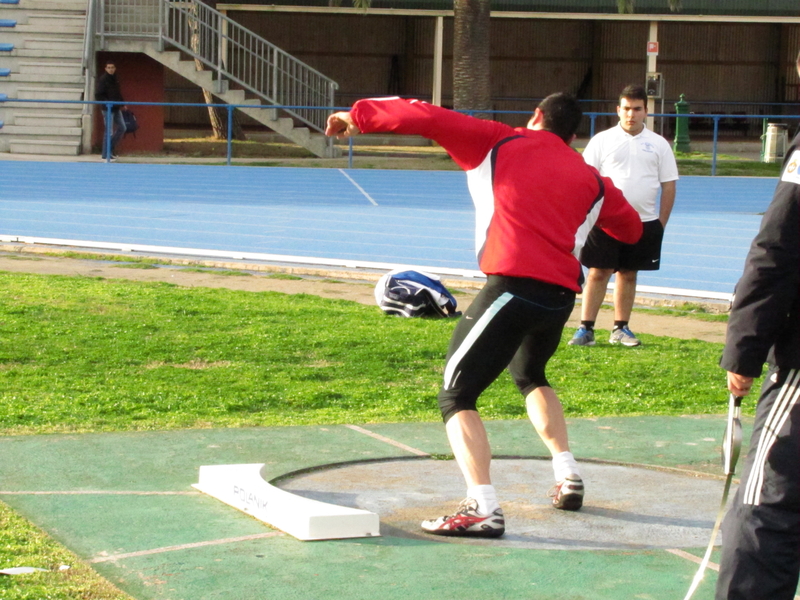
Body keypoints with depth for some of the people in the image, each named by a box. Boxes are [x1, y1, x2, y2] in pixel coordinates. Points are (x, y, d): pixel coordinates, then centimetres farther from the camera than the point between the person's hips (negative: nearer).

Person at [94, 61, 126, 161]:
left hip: (116, 108, 8)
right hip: (108, 109, -8)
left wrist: (122, 103, 14)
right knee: (109, 131, -5)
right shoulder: (103, 80, -12)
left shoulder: (115, 79, 12)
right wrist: (106, 103, -26)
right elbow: (98, 95, -16)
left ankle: (112, 147, 23)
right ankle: (106, 154, 3)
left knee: (122, 128, 11)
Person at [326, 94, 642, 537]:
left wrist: (359, 116, 9)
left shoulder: (498, 144, 10)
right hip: (562, 295, 6)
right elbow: (631, 229, 31)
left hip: (513, 285, -6)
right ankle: (568, 479, 29)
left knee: (456, 396, -3)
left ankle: (482, 508, -20)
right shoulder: (590, 178, 19)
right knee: (530, 376, 34)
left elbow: (428, 119, 3)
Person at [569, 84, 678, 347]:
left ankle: (620, 328, 17)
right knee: (598, 273, -4)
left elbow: (668, 185, 8)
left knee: (628, 274, 8)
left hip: (643, 223, 2)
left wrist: (661, 223, 3)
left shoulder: (659, 144, 6)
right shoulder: (602, 140, 1)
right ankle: (586, 329, -2)